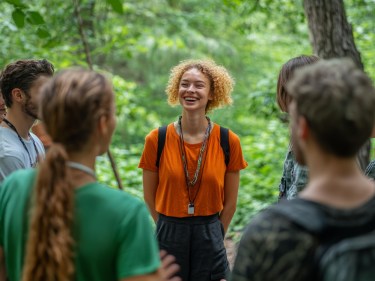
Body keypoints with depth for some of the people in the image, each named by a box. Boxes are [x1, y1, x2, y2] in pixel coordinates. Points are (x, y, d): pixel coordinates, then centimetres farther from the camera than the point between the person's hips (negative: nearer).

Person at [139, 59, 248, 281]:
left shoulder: (229, 142, -6)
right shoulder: (157, 140, -7)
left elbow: (230, 202, 2)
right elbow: (150, 197, 3)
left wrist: (213, 236, 7)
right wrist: (171, 229, 9)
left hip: (210, 236, 0)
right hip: (169, 237, 0)